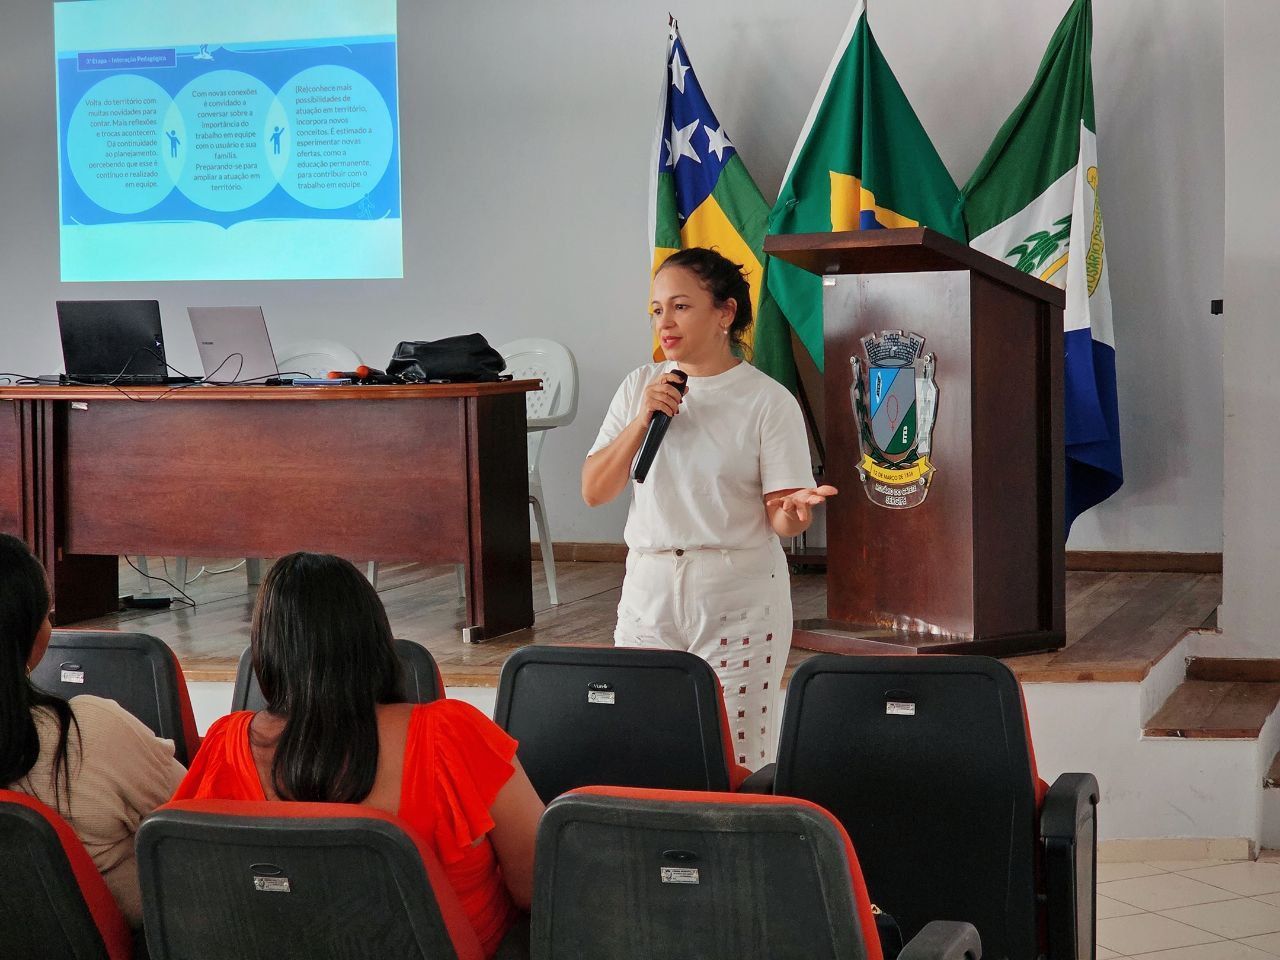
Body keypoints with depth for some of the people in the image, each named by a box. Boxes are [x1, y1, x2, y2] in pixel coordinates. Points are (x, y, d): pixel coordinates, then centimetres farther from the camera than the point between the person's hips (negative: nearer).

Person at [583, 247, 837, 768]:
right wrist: (642, 421, -9)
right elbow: (594, 491, 2)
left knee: (734, 765, -2)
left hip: (740, 595, -3)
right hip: (649, 589, 3)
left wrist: (793, 510, -31)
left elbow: (781, 519, -7)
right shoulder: (639, 387, 7)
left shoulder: (768, 400, -4)